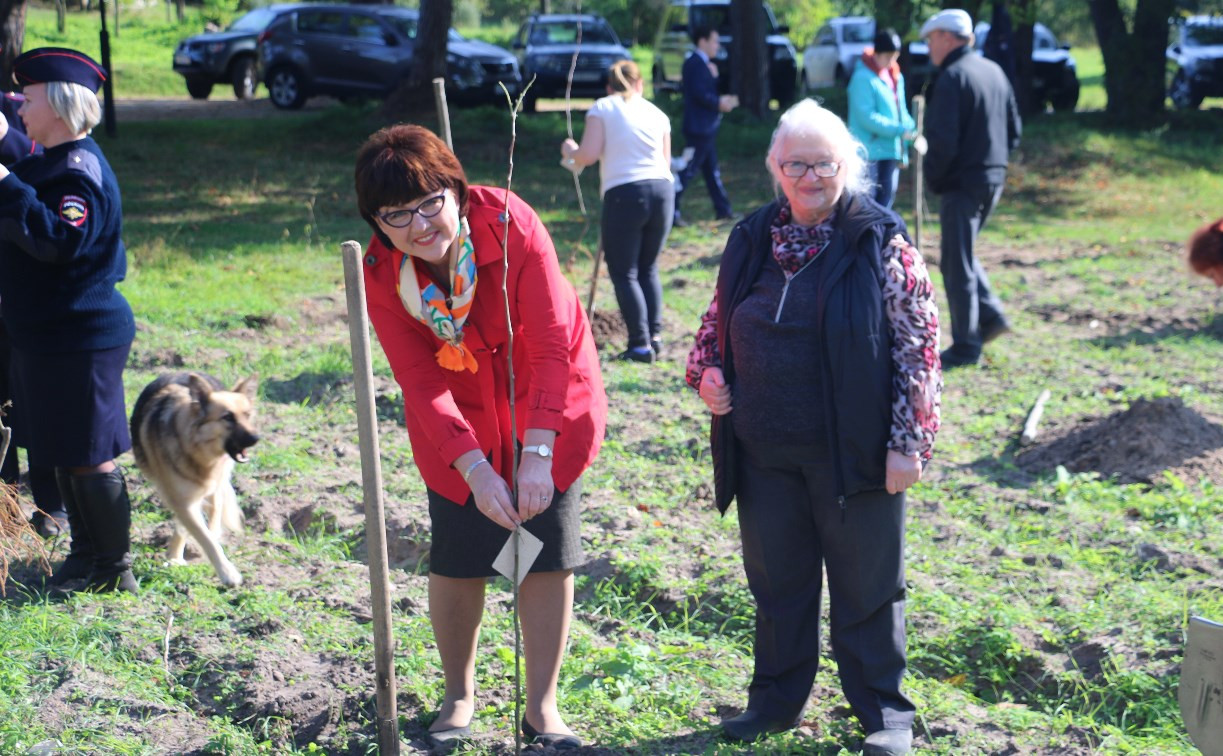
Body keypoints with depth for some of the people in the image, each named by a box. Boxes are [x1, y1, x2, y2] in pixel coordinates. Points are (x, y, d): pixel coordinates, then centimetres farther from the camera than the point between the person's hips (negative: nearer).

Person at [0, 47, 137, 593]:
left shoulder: (79, 170, -19)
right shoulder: (49, 162, 13)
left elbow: (61, 240, -32)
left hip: (79, 339, -10)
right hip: (47, 337, 10)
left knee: (88, 457, -2)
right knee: (63, 455, 17)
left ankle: (114, 570, 9)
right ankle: (85, 554, 29)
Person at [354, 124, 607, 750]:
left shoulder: (510, 223, -27)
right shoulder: (381, 273, -18)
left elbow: (551, 346, -25)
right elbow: (422, 384, -18)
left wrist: (537, 453, -31)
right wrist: (476, 469, -30)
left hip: (545, 404, -1)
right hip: (458, 421, 2)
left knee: (549, 553, -1)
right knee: (458, 559, 2)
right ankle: (459, 696, 26)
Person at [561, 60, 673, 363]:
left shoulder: (602, 108, 3)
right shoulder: (658, 114, 15)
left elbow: (588, 155, -6)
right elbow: (665, 162, 15)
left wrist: (570, 151, 16)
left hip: (624, 193, -5)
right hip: (662, 190, 5)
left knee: (624, 273, 2)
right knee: (648, 268, 19)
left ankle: (640, 343, -5)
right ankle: (654, 334, 11)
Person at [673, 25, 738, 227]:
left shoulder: (702, 64, 15)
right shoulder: (697, 64, -17)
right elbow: (700, 94, -24)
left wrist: (721, 100, 1)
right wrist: (720, 104, -11)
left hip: (706, 126, 10)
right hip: (699, 127, -10)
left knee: (712, 170, 15)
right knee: (688, 170, -7)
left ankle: (723, 210, 22)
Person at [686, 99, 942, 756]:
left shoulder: (881, 244, -7)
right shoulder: (752, 239, 6)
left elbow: (917, 344, -9)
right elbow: (718, 319, 19)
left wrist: (907, 442, -13)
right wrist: (706, 370, -2)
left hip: (851, 452, -4)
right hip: (765, 454, 4)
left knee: (866, 588, 7)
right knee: (775, 580, 16)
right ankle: (778, 698, 33)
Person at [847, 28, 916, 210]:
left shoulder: (895, 77, 14)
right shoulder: (863, 78, -13)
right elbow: (867, 117, -20)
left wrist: (911, 128, 1)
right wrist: (900, 130, -23)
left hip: (892, 152, 8)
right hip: (870, 153, -8)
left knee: (886, 200, 12)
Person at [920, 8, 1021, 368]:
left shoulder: (952, 78, -16)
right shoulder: (995, 72, 11)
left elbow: (942, 140, -21)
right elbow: (1014, 130, 16)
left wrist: (933, 177, -6)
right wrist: (995, 160, 17)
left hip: (962, 183, -9)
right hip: (994, 179, 9)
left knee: (957, 264, 0)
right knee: (963, 255, 23)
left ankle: (965, 345, 5)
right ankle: (991, 316, 17)